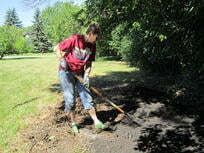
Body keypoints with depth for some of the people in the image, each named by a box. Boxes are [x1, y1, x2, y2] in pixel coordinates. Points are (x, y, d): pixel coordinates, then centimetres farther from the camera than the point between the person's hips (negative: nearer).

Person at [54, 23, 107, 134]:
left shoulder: (92, 46, -1)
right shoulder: (75, 39, -18)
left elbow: (88, 63, 5)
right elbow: (56, 48, -12)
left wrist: (86, 76, -8)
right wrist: (62, 59, -26)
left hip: (80, 73, 5)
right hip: (66, 72, -5)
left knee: (87, 97, 3)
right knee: (70, 99, -1)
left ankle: (96, 122, 9)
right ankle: (73, 123, 16)